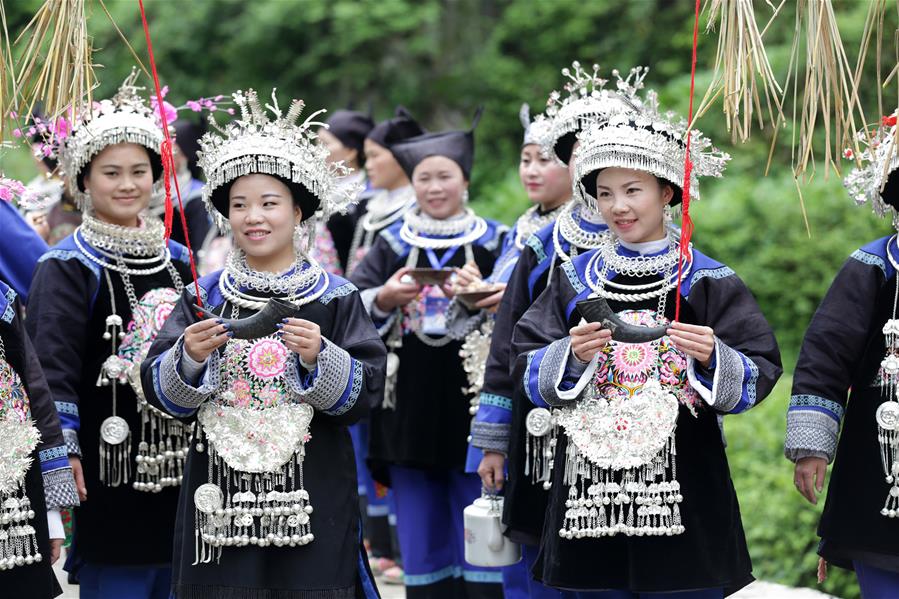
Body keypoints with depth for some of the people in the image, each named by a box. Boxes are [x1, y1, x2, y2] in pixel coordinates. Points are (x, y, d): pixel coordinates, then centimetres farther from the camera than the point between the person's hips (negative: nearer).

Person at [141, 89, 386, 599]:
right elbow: (162, 392, 4)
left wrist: (320, 358, -19)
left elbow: (367, 392, -3)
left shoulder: (335, 297, 2)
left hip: (311, 499, -1)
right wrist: (190, 358, -15)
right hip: (220, 497, 2)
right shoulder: (205, 296, 7)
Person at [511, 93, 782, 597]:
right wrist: (572, 357, -14)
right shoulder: (575, 280, 9)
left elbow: (759, 375, -3)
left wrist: (713, 358, -22)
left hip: (682, 496, -2)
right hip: (589, 497, 3)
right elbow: (528, 372, 5)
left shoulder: (708, 281, 0)